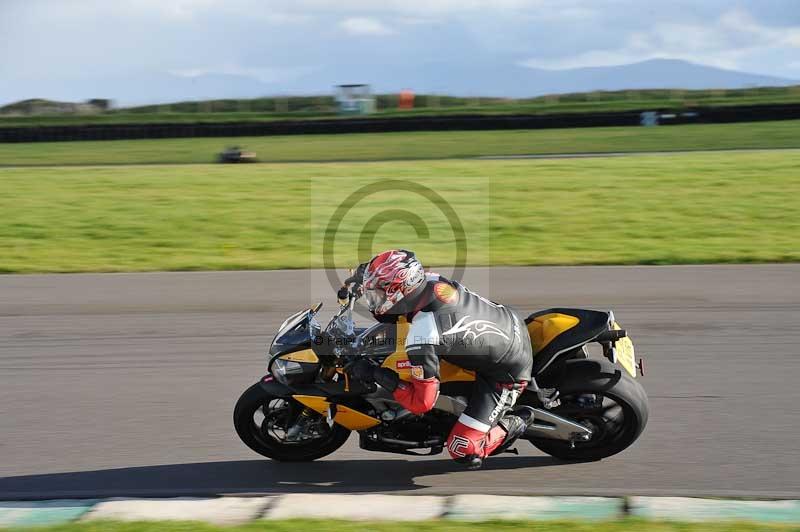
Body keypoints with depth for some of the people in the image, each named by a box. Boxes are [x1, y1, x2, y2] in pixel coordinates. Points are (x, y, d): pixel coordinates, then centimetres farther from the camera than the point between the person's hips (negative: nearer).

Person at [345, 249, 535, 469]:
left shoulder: (421, 339, -33)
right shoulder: (431, 280, -13)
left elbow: (422, 402, -24)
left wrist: (375, 375, -20)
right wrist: (366, 275, 9)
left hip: (507, 374, -8)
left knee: (462, 450, -9)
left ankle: (515, 423, 11)